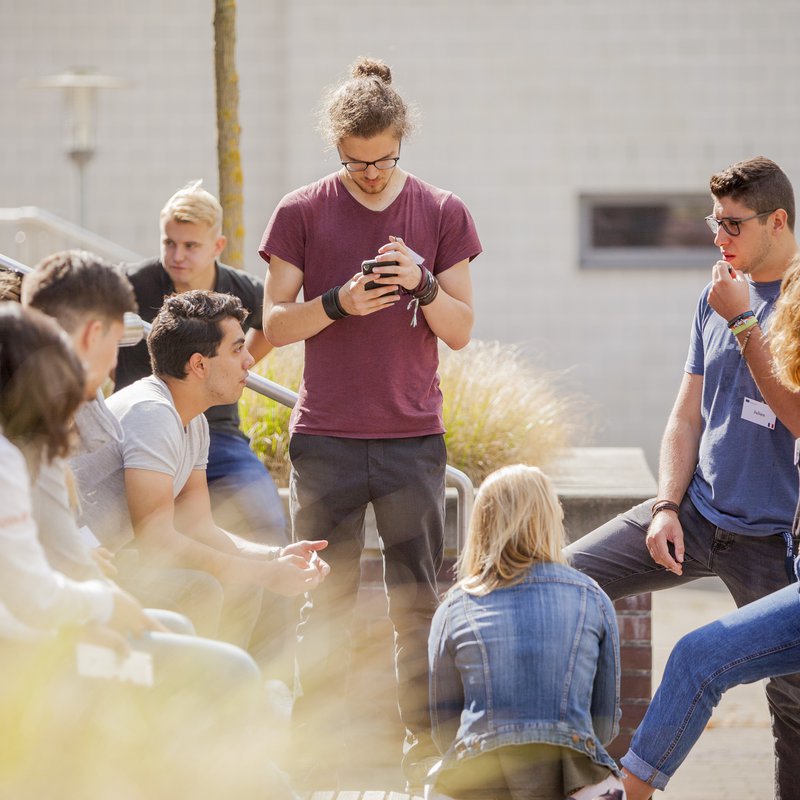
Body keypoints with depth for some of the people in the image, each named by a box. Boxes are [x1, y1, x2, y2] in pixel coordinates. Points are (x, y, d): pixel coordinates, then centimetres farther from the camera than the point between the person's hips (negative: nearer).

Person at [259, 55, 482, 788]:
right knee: (325, 606, 3)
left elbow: (461, 330, 4)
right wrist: (338, 302, -15)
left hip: (413, 439, 1)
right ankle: (317, 764, 8)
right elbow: (273, 325, 2)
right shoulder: (301, 213, 2)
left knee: (417, 604, 4)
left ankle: (426, 756, 11)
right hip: (325, 443, -1)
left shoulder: (443, 214, 5)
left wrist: (423, 284, -15)